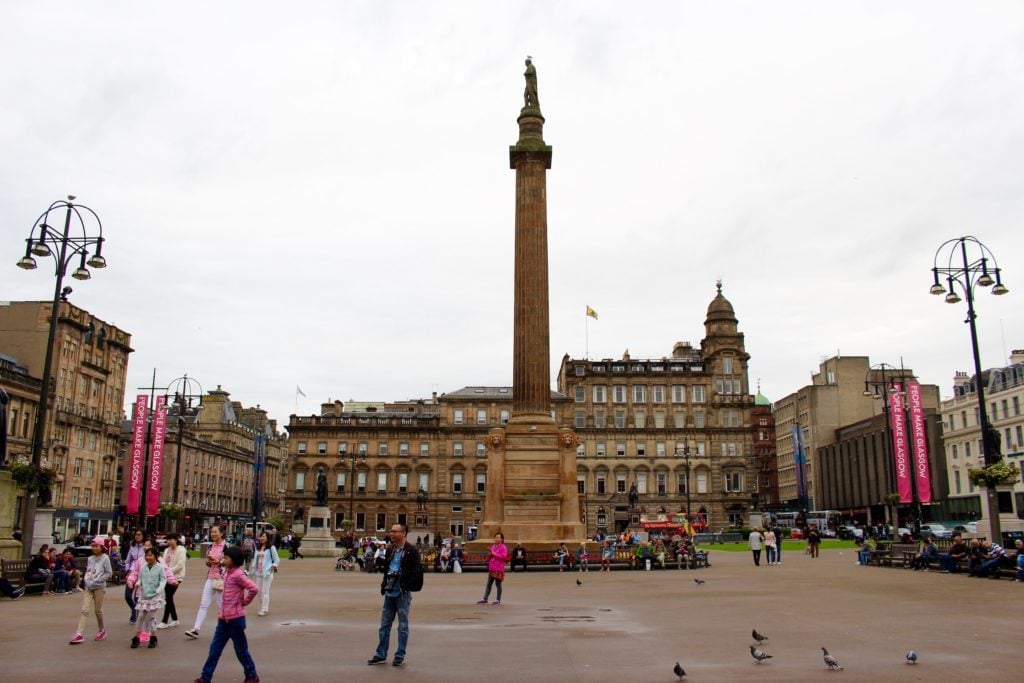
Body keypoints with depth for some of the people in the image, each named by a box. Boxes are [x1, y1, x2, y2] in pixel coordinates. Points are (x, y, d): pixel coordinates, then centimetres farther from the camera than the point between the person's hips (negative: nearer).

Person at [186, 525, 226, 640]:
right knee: (203, 604, 1)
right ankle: (196, 629, 0)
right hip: (210, 578, 6)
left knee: (221, 606, 4)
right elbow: (208, 561, 17)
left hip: (221, 579, -6)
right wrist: (208, 562, -5)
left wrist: (218, 562, -20)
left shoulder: (226, 546, -10)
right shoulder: (211, 546, 9)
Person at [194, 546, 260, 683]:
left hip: (235, 618, -8)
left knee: (241, 649, 4)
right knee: (215, 648, 10)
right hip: (224, 618, 8)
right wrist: (220, 611, 11)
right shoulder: (227, 573, 8)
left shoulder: (238, 575, -18)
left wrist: (244, 601, -13)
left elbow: (254, 589, -28)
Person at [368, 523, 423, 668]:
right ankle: (381, 654, 22)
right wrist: (384, 582, 6)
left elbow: (415, 572, -13)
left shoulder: (411, 551, -10)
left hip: (403, 593, -7)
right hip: (390, 592, 7)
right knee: (384, 625, 12)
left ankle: (400, 656, 14)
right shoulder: (390, 550, 11)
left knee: (403, 626, 5)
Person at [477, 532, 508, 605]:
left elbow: (504, 557, -19)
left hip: (499, 569, -7)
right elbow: (489, 558, 24)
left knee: (498, 584, 1)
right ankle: (485, 599, 10)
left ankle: (498, 600, 9)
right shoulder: (493, 546, 15)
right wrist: (489, 554, 0)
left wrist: (494, 554, -17)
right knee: (489, 584, 7)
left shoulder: (503, 547, -5)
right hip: (491, 569, 7)